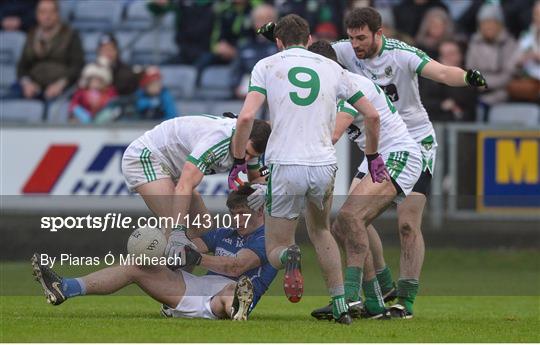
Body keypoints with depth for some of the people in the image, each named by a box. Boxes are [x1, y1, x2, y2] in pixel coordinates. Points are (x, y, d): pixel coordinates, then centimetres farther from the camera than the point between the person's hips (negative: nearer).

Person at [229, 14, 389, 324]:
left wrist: (238, 162, 3)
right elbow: (372, 115, 17)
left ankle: (289, 257, -28)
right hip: (324, 165, 3)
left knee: (275, 249, 10)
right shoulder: (331, 68, 13)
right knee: (320, 230, 30)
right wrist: (373, 157, 31)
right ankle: (340, 306, 17)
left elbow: (246, 118, -8)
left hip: (284, 166, -3)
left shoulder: (266, 66, 6)